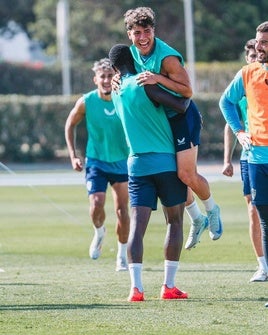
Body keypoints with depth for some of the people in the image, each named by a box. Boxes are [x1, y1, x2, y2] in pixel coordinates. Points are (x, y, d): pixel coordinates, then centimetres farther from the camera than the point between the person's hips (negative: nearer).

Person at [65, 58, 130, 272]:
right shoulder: (86, 102, -12)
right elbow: (70, 125, 5)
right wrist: (73, 156, 0)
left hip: (122, 162, 1)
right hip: (96, 162, -1)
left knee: (122, 210, 1)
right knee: (97, 205, -17)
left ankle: (122, 255, 18)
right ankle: (99, 233, 18)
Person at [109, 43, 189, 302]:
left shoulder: (116, 93, 11)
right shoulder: (144, 84, -9)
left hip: (137, 163, 4)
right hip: (166, 162, -4)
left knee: (137, 224, -3)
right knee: (174, 222, 7)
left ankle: (136, 286, -17)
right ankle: (169, 285, 3)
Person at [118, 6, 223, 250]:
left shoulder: (168, 58, -24)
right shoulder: (133, 53, -2)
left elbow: (187, 91, -25)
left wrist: (158, 79, -33)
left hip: (183, 116, -7)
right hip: (159, 119, 7)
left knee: (186, 174, -11)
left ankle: (212, 210, 17)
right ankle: (196, 220, 26)